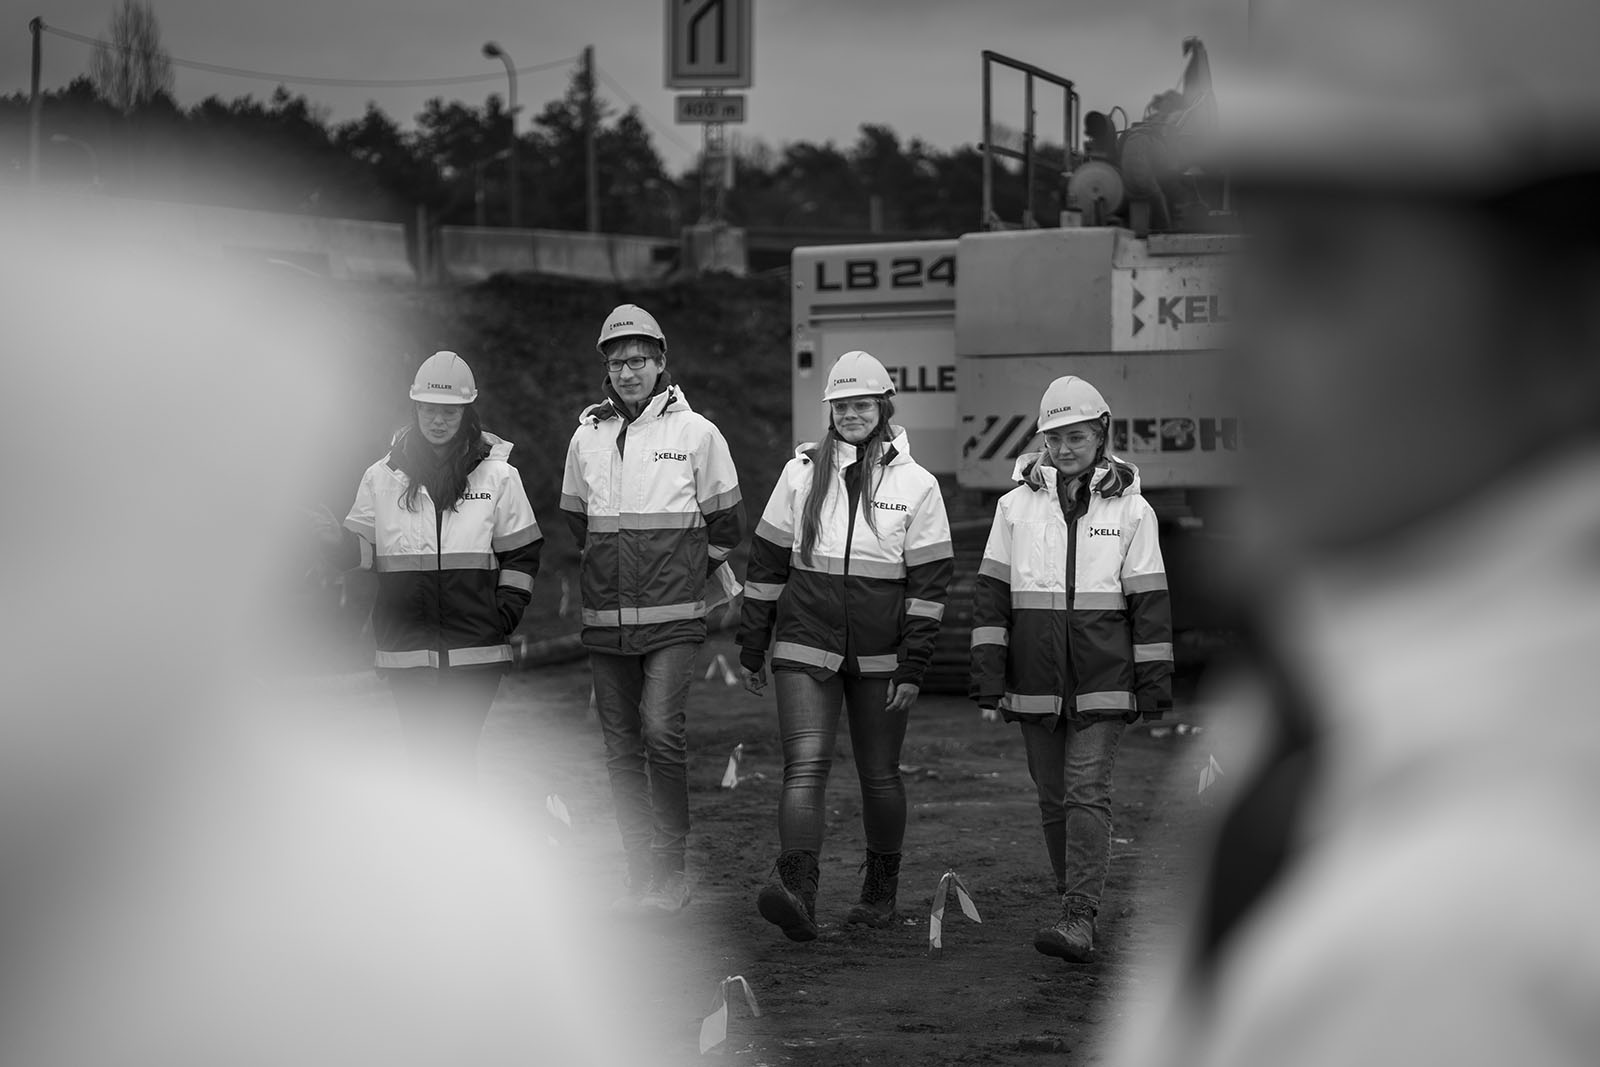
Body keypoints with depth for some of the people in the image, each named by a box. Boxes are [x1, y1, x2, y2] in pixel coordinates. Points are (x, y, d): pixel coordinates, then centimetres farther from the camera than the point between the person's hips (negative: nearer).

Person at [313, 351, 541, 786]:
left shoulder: (498, 476, 5)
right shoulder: (382, 477, 6)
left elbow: (522, 554, 9)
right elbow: (363, 550, 9)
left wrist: (505, 615, -2)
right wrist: (336, 541, -13)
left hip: (474, 650, -1)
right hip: (405, 648, 1)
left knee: (457, 753, -6)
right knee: (421, 752, 3)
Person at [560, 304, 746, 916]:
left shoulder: (696, 433, -1)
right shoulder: (587, 437, 9)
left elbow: (726, 524, 9)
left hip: (673, 616, -4)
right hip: (606, 618, 4)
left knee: (663, 732, -18)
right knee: (621, 748, 5)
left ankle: (670, 871, -10)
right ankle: (641, 876, 11)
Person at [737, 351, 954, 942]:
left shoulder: (916, 486, 0)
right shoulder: (800, 474, 5)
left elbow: (928, 583, -1)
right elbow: (767, 564, 9)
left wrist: (912, 668, -7)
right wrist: (752, 649, 8)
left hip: (879, 658, 0)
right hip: (805, 647, 0)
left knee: (879, 775, 9)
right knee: (806, 764, -15)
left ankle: (880, 893, 27)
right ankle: (797, 893, -28)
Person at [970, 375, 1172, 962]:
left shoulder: (1130, 510, 2)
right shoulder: (1017, 505, 5)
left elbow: (1149, 602, 3)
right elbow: (991, 597, 5)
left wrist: (1155, 687, 0)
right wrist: (988, 683, 0)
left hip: (1102, 682, -3)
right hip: (1034, 682, 3)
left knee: (1086, 794, -11)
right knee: (1053, 799, 8)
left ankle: (1079, 919, -16)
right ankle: (1075, 906, 20)